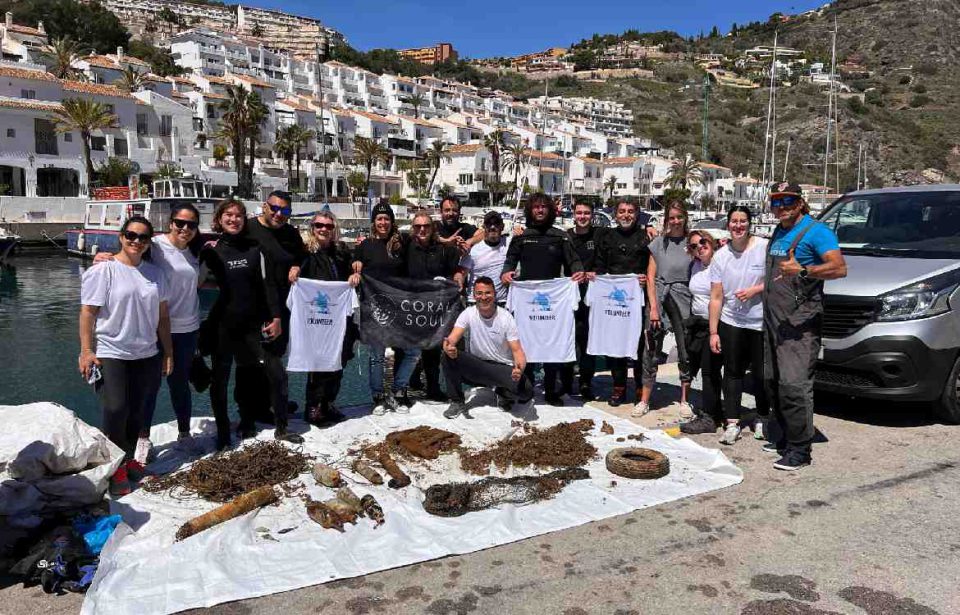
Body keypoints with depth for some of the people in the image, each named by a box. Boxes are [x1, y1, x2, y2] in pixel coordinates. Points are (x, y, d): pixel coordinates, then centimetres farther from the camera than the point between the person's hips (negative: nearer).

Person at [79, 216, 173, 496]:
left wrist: (168, 352, 12)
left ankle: (127, 459, 26)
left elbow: (162, 315, 13)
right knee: (115, 410, -9)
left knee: (137, 412, 10)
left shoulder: (155, 273, 10)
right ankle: (114, 468, 6)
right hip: (110, 355, -5)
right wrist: (86, 351, -14)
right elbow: (88, 312, -8)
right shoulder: (103, 271, -6)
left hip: (146, 355, 5)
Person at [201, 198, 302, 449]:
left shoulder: (254, 248, 5)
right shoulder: (210, 249, 0)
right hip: (222, 324, -1)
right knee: (220, 379, 6)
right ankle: (223, 433, 20)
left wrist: (276, 317, -2)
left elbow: (268, 284, 3)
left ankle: (281, 428, 12)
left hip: (254, 322, 1)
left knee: (276, 373, -2)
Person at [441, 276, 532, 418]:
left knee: (525, 390, -30)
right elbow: (451, 339, -16)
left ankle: (504, 394, 10)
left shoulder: (506, 317, -11)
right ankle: (457, 402, -7)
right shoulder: (469, 313, -6)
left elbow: (517, 350, -14)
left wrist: (519, 368, -38)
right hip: (477, 366, 2)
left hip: (503, 368, -1)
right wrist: (448, 347, -43)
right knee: (448, 355, -25)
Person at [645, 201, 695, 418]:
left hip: (683, 298, 0)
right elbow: (650, 277, 3)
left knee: (686, 350, 5)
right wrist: (653, 307, -5)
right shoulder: (658, 243, 6)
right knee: (651, 349, 1)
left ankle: (684, 401, 18)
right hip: (659, 296, 0)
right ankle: (644, 400, 10)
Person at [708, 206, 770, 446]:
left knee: (761, 373, 5)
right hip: (731, 322, 2)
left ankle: (761, 417, 25)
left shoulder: (765, 247, -5)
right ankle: (732, 423, 8)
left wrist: (755, 290, -16)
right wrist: (713, 331, -2)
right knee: (733, 372, 3)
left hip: (761, 322, -2)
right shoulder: (720, 256, 3)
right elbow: (716, 297, 2)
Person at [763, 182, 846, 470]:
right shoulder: (778, 233, 19)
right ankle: (785, 438, 24)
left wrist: (803, 271, -31)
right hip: (774, 319, 9)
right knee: (774, 382, 12)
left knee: (794, 384, -13)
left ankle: (799, 449, -7)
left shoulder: (815, 231, -7)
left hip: (800, 322, -9)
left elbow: (839, 268, -20)